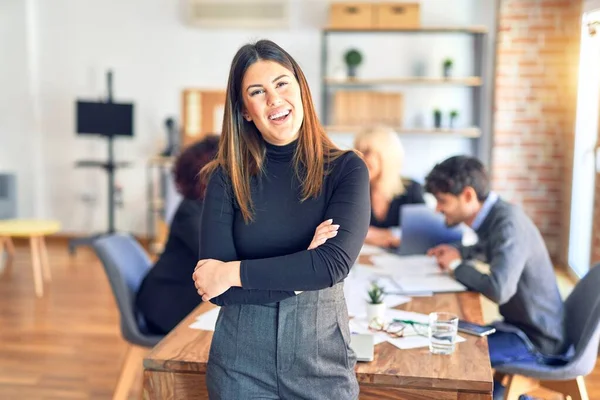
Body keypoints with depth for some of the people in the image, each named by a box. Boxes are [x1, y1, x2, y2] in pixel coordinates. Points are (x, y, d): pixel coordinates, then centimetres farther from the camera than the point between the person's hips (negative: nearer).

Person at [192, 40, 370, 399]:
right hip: (241, 364, 1)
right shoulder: (226, 177, -5)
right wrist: (300, 272, -18)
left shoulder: (346, 168, -7)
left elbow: (334, 264, -20)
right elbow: (213, 285, -11)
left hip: (322, 360, 0)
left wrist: (233, 273, -15)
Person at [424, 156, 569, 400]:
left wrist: (456, 267, -19)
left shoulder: (508, 223, -24)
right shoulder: (495, 215, 2)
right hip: (520, 325, 9)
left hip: (536, 342, -9)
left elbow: (499, 290, -36)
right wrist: (460, 252, 7)